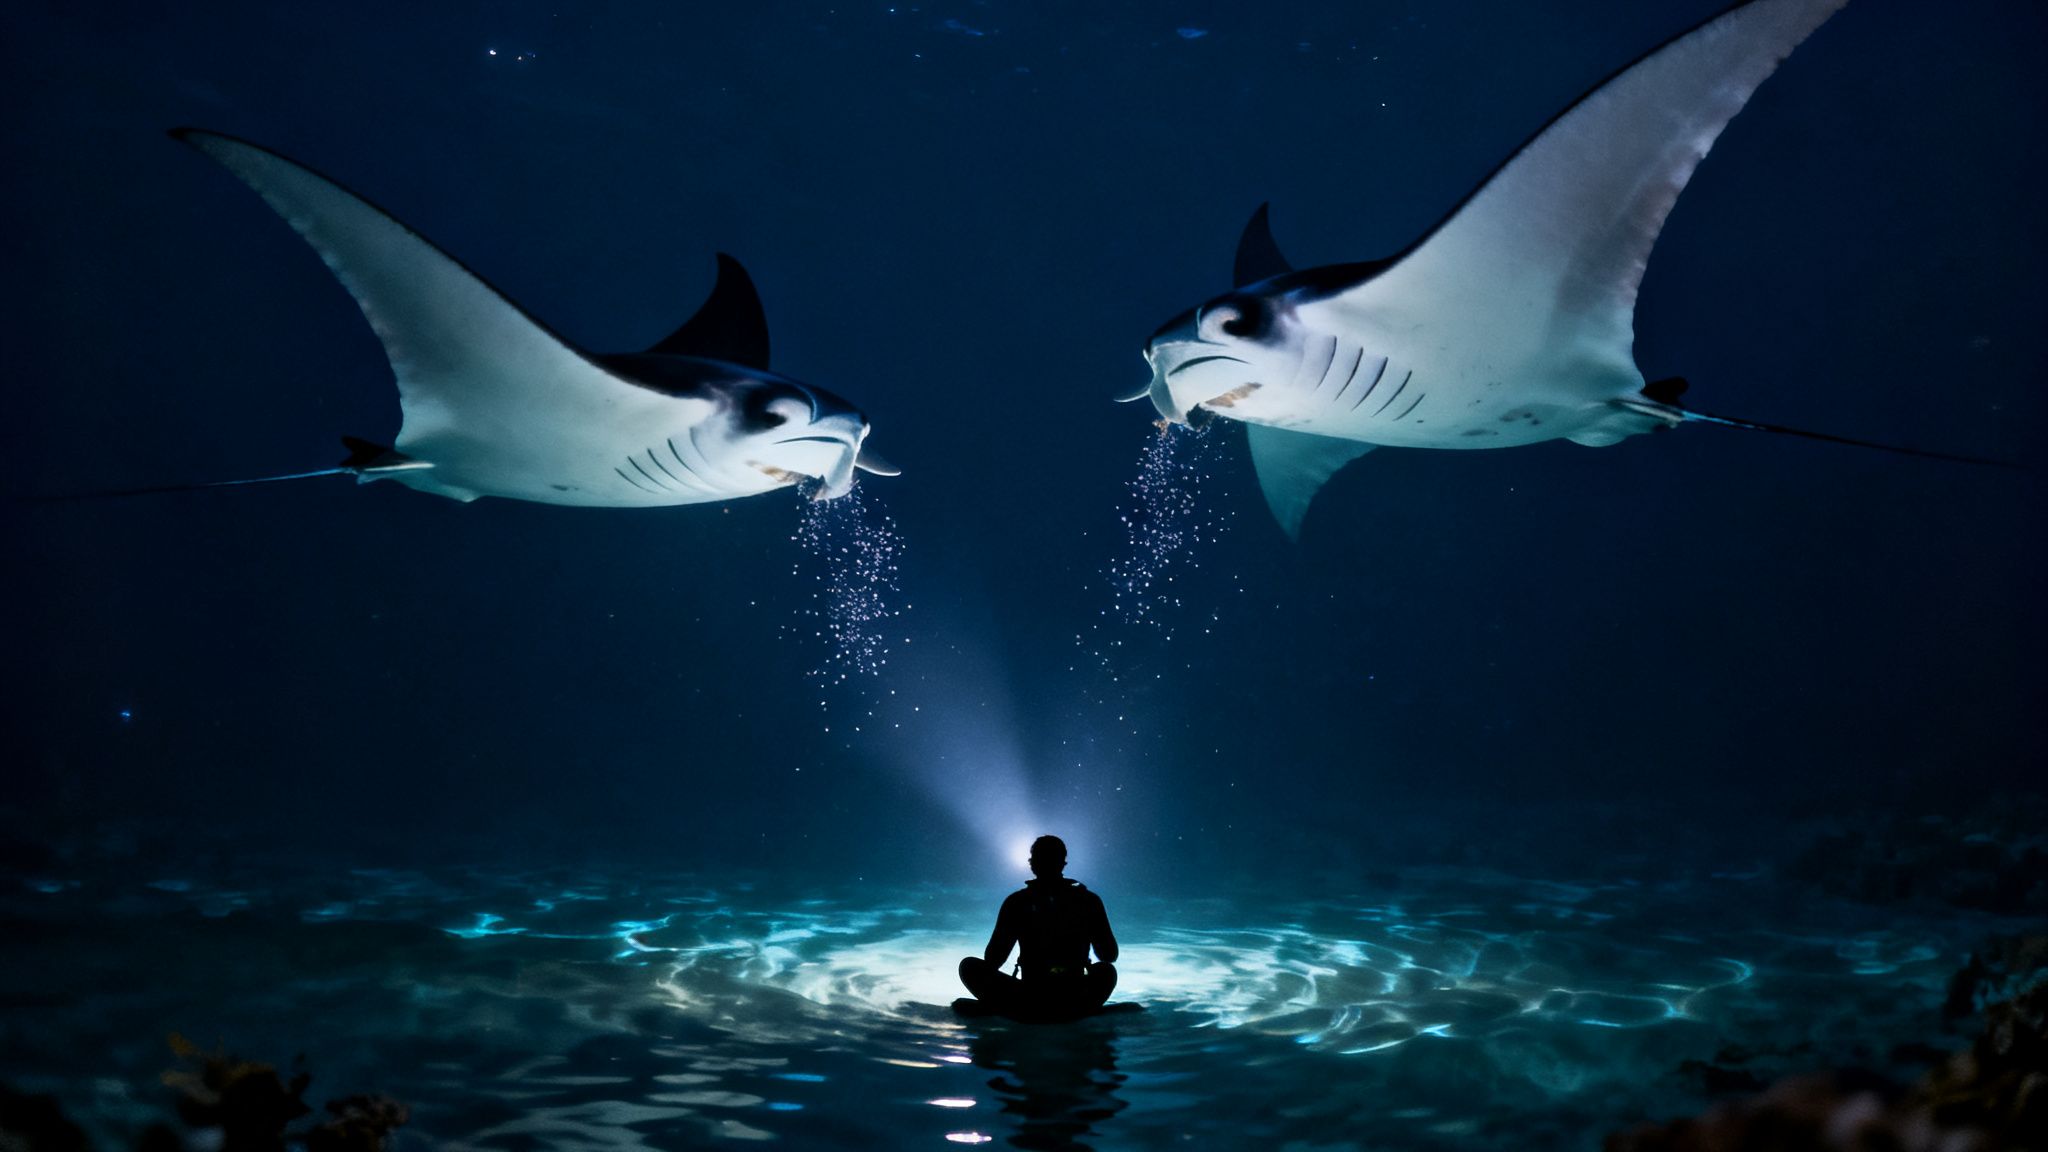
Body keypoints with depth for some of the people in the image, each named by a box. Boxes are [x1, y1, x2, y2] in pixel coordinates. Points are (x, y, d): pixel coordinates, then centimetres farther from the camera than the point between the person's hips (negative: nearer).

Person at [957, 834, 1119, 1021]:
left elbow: (992, 960, 2)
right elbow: (1110, 955, 14)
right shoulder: (1089, 900, 4)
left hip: (1030, 1005, -2)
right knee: (1106, 970, 34)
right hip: (1075, 1004, 2)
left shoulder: (1017, 902, -1)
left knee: (969, 966, 16)